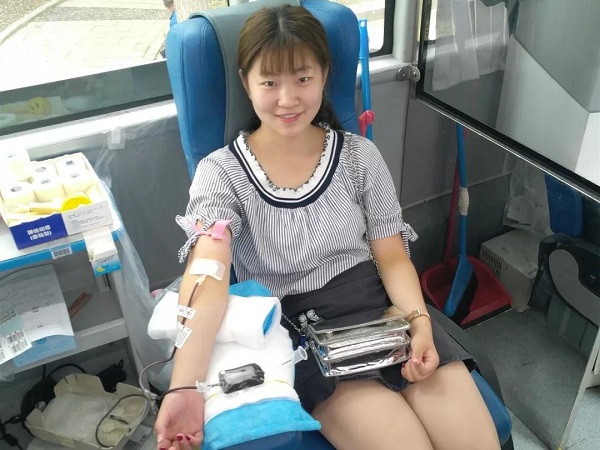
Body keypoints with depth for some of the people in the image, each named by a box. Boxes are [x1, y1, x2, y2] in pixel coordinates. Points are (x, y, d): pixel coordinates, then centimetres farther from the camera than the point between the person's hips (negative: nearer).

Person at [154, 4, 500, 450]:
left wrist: (419, 322, -16)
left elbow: (392, 256, 3)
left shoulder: (360, 155, 3)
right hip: (295, 330, -2)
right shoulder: (221, 172, -6)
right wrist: (186, 387, -35)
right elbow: (208, 277, -20)